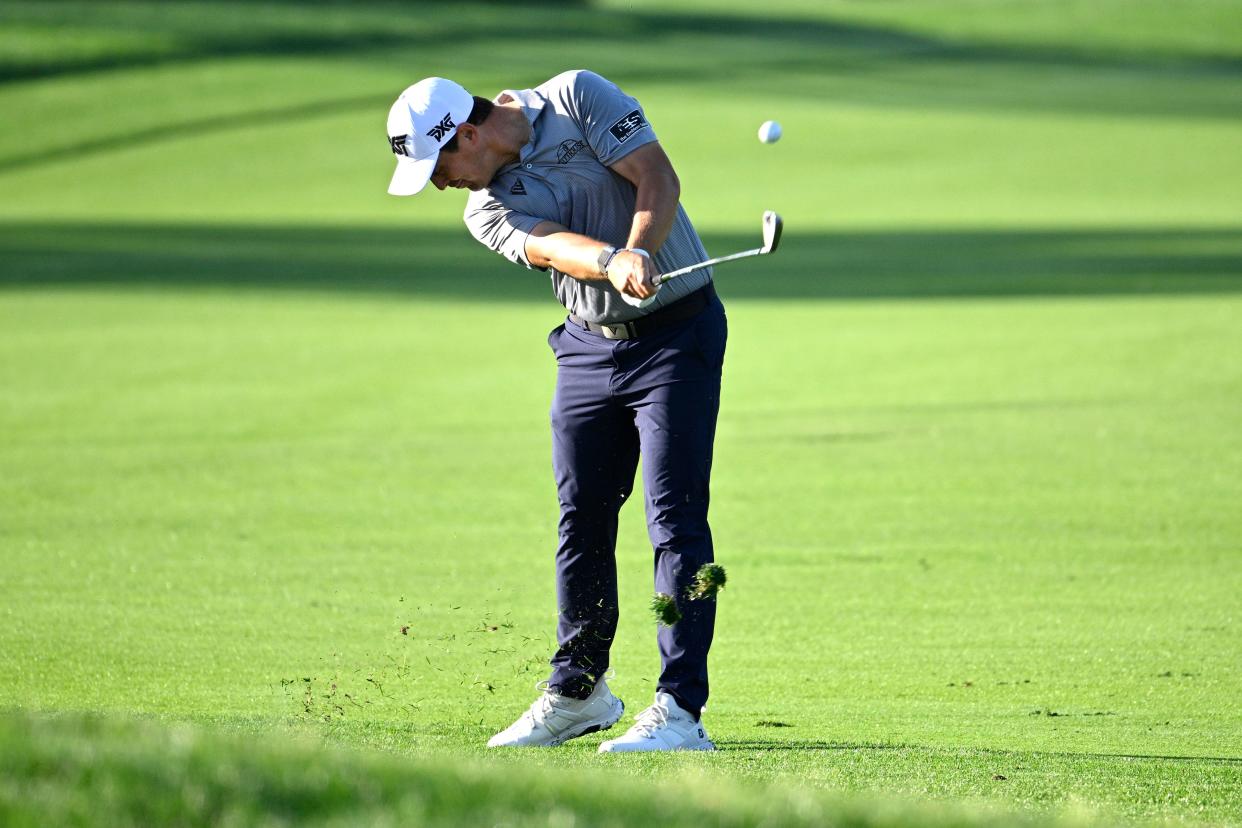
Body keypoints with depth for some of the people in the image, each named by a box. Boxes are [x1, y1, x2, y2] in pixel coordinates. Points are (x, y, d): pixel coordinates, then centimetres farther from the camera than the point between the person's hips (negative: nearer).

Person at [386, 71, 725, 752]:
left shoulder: (577, 98, -8)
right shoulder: (486, 209, 1)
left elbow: (658, 179, -16)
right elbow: (550, 245, -19)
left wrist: (638, 253, -33)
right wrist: (614, 265, -40)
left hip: (676, 331, -5)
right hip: (588, 345, 5)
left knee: (675, 518, -11)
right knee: (581, 519, 9)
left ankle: (681, 711, -14)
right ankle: (579, 692, 26)